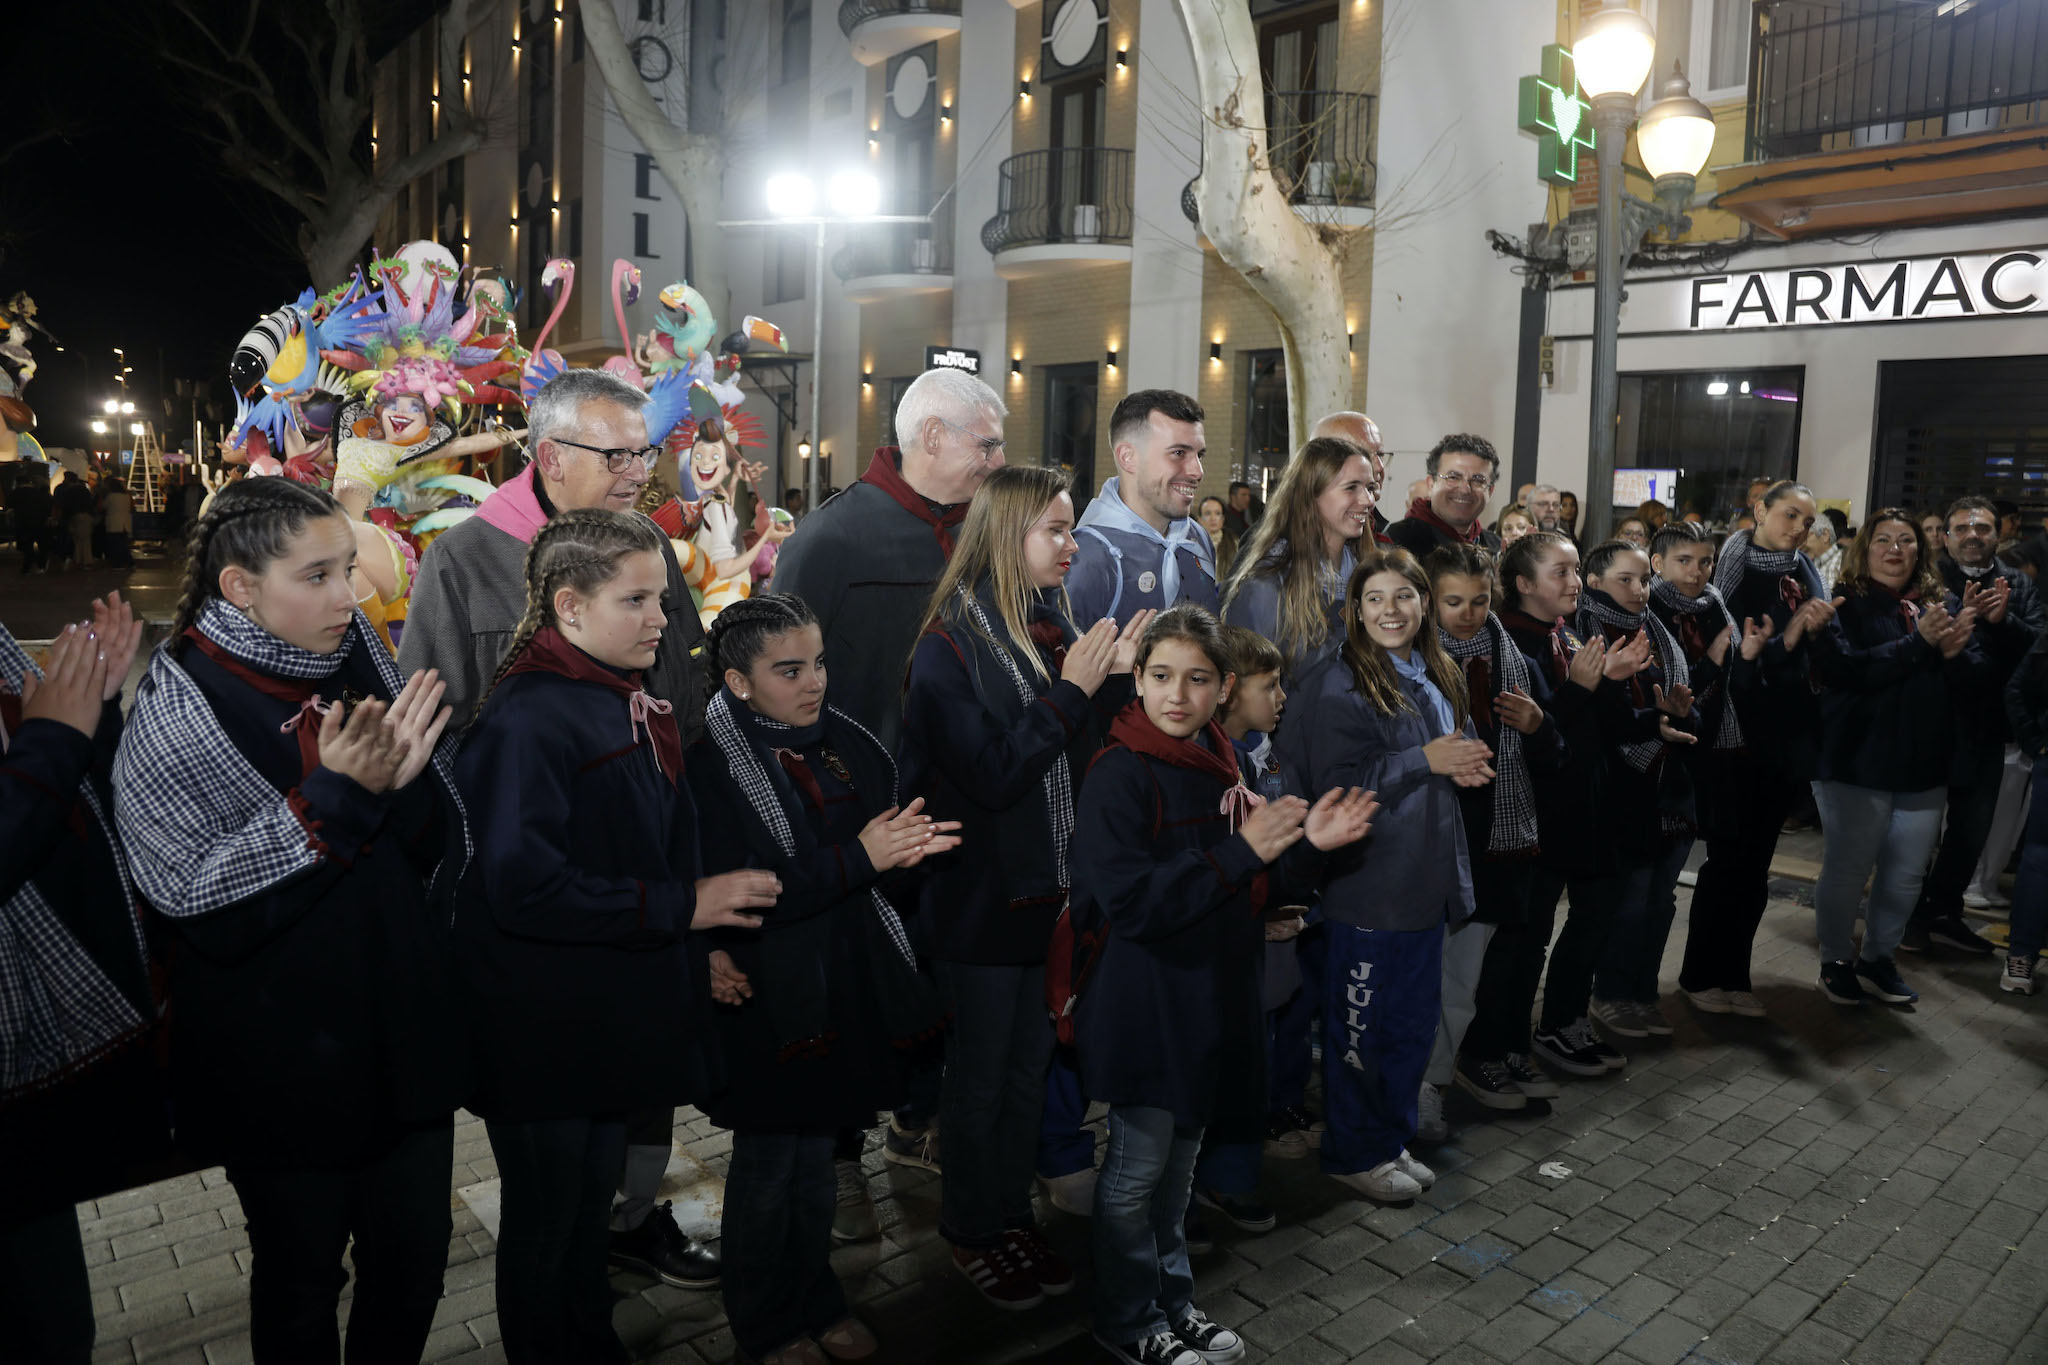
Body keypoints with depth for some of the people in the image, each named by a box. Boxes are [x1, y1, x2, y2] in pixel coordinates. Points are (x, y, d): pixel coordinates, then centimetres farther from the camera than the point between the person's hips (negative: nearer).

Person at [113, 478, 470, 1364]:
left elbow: (444, 850, -2)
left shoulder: (359, 660, -1)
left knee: (414, 1261, 17)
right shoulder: (177, 714, -13)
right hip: (285, 1064, -4)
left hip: (406, 1032, 4)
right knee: (303, 1279, 15)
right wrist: (336, 795, -26)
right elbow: (205, 902, -19)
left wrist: (403, 778, -22)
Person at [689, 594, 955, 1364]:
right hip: (768, 995, -5)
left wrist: (905, 847, -14)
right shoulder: (711, 765, -17)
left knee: (816, 1153, 21)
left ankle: (817, 1301, 41)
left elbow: (876, 859, 10)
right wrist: (860, 856, -25)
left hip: (846, 988, 6)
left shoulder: (841, 743, 1)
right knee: (767, 1164, 12)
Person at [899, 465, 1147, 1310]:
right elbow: (994, 775, -23)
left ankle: (1012, 1215, 35)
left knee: (1029, 1062, 18)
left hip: (1049, 883, 7)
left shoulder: (1050, 626, 5)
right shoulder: (950, 643, -15)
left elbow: (1076, 762, 5)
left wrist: (1113, 677, -8)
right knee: (980, 1072, 9)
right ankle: (969, 1231, 29)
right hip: (982, 890, -7)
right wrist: (1071, 689, -21)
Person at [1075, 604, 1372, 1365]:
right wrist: (1242, 852, -28)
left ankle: (1172, 1302, 38)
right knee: (1136, 1171, 8)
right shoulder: (1121, 775, -18)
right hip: (1145, 1007, -7)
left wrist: (1308, 845, -1)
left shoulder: (1218, 767, 6)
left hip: (1211, 999, 7)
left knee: (1178, 1162, 21)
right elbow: (1129, 902, -27)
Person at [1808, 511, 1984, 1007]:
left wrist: (1955, 653, -16)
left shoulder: (1945, 605, 8)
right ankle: (1835, 963, 23)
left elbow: (1981, 686, 4)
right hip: (1857, 762, -5)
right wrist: (1919, 642, -23)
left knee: (1907, 875, 13)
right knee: (1847, 869, 4)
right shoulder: (1844, 606, -7)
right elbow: (1842, 669, -23)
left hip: (1924, 766, 5)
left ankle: (1878, 958, 32)